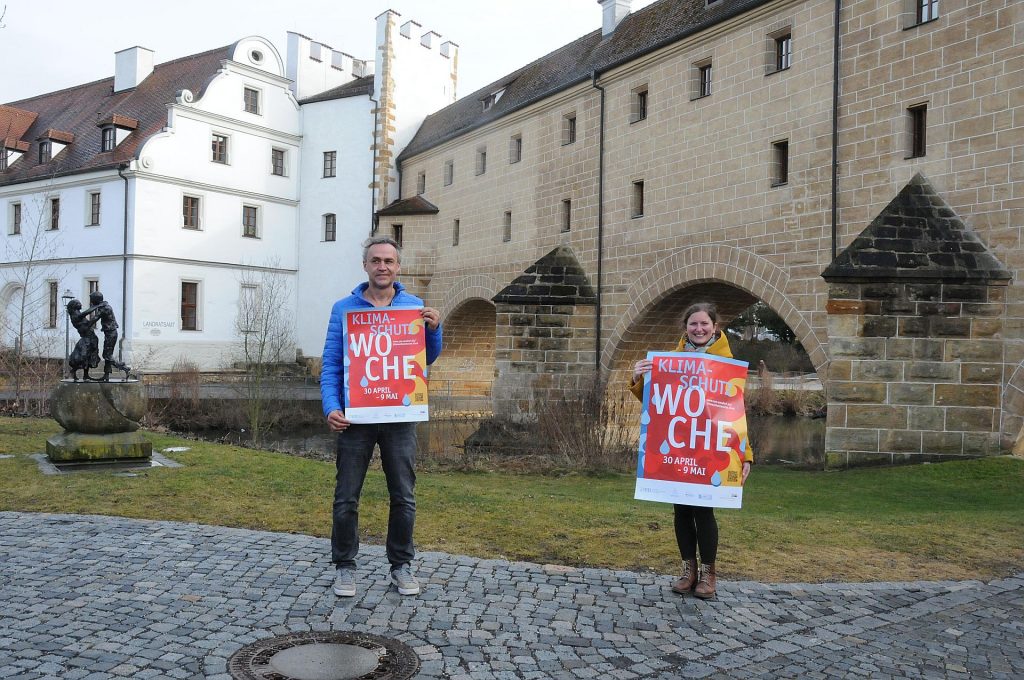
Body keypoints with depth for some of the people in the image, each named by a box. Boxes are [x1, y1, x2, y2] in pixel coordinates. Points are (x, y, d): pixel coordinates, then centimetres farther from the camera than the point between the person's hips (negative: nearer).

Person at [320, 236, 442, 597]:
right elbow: (331, 364, -2)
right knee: (346, 498, 5)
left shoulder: (414, 306, 5)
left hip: (400, 416, 1)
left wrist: (434, 329, -11)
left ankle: (401, 565, 24)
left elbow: (428, 359, 9)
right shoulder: (344, 308, 0)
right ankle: (344, 566, 21)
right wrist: (331, 407, -16)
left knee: (404, 498, 8)